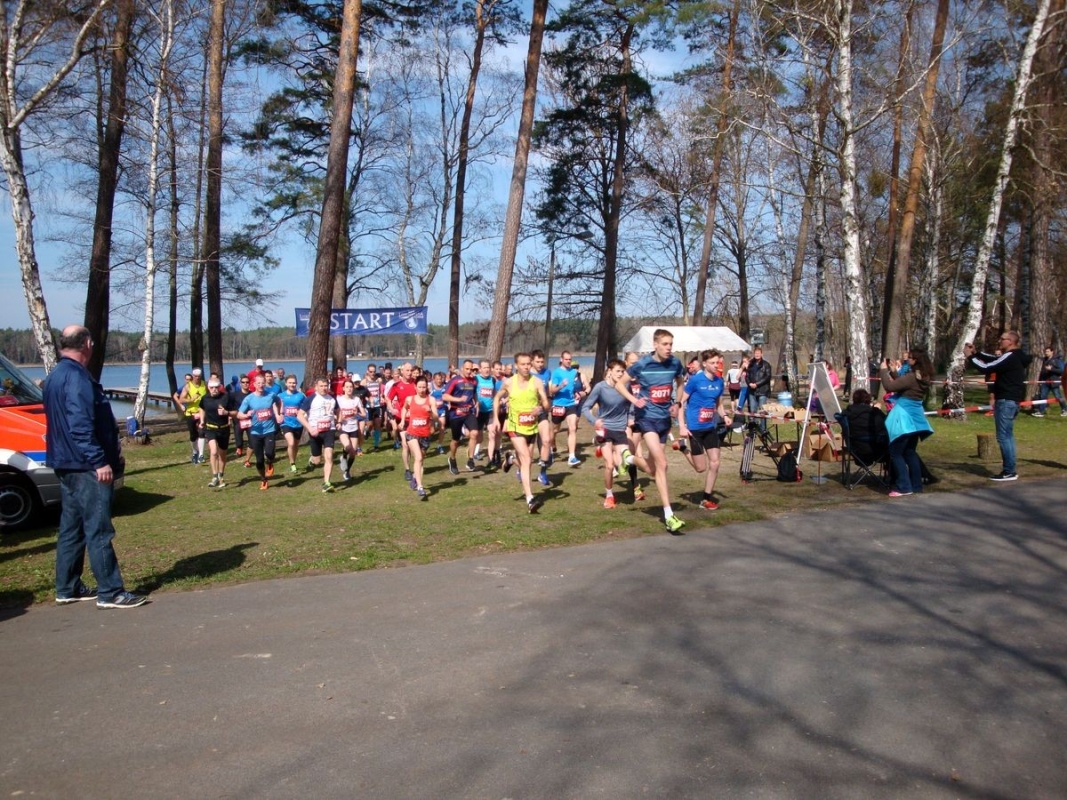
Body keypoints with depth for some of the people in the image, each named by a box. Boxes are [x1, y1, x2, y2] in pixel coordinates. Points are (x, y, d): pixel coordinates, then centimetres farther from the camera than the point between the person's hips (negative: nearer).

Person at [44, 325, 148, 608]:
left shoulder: (56, 376, 16)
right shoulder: (76, 376, -17)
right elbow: (80, 426, -25)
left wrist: (110, 453, 25)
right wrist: (100, 461, -26)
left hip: (67, 465, 11)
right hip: (87, 467, -11)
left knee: (71, 528, 15)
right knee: (98, 530, -7)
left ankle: (67, 589, 22)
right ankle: (110, 593, -4)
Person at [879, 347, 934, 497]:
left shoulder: (911, 377, -20)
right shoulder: (923, 377, 8)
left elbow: (889, 386, -23)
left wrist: (884, 369, -11)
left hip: (904, 416, -9)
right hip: (914, 416, 9)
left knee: (896, 453, -3)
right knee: (910, 452, 17)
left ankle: (904, 487, -6)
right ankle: (916, 485, 20)